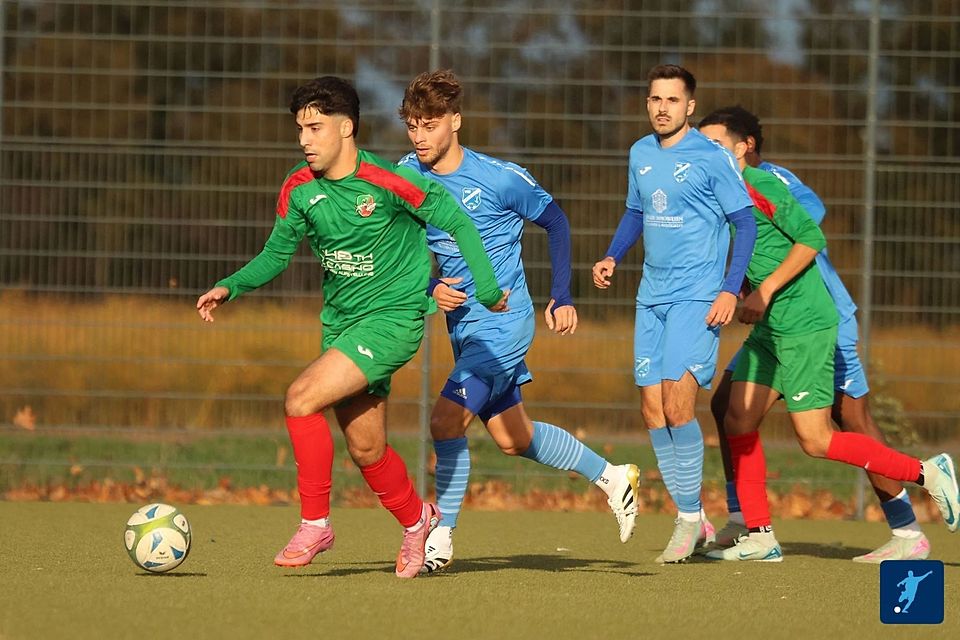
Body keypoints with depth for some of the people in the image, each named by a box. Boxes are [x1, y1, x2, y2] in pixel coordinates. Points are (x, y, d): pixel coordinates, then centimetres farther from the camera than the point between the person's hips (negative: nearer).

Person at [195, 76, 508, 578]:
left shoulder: (387, 183, -19)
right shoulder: (298, 189, -2)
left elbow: (457, 223, -8)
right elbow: (276, 254, 10)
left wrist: (487, 292, -6)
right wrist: (230, 287, -6)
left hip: (393, 317, -6)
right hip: (340, 322, 6)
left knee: (301, 400, -22)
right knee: (365, 449, 11)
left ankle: (314, 524, -9)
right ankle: (416, 519, 39)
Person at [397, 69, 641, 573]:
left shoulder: (498, 178, -15)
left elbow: (555, 222, -1)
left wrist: (562, 297, -5)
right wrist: (431, 287, -10)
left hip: (503, 320, -7)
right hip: (461, 322, 7)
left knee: (446, 419, -18)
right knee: (513, 439, 16)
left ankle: (442, 535, -5)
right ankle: (611, 476, 35)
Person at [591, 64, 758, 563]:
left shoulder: (711, 158, -8)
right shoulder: (640, 154, 10)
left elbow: (745, 222, -5)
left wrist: (731, 290, -13)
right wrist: (612, 257, 8)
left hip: (698, 298, -6)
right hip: (652, 298, 6)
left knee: (677, 405, -15)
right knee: (653, 409, 3)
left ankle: (690, 517, -1)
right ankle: (691, 519, 13)